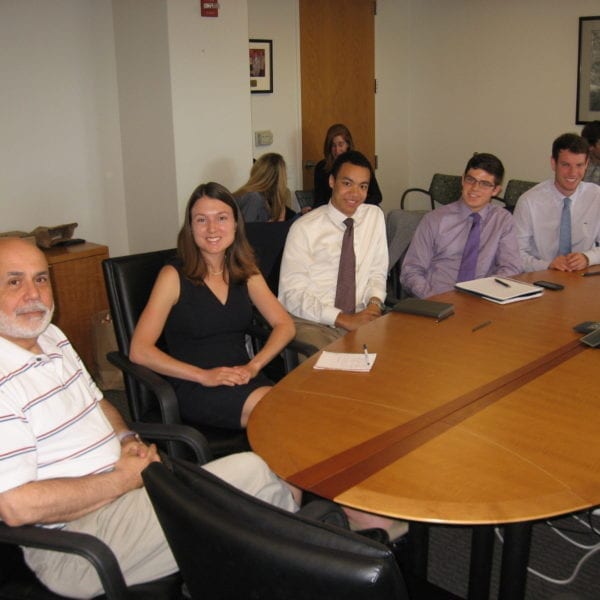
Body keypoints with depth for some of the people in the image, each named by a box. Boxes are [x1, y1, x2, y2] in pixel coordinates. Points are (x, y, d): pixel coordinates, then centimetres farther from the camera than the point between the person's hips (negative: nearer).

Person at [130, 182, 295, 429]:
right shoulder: (174, 276, -2)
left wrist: (254, 365, -9)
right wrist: (203, 375, -17)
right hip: (193, 389, -4)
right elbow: (139, 351, -8)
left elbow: (284, 325, 9)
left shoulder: (246, 272, 13)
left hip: (242, 378, 5)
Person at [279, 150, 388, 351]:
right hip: (311, 322, -4)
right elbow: (293, 294, -10)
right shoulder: (304, 228, -6)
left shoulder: (375, 216, 9)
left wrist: (375, 303, -8)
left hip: (360, 318, 5)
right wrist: (343, 319, -19)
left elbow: (377, 272, 15)